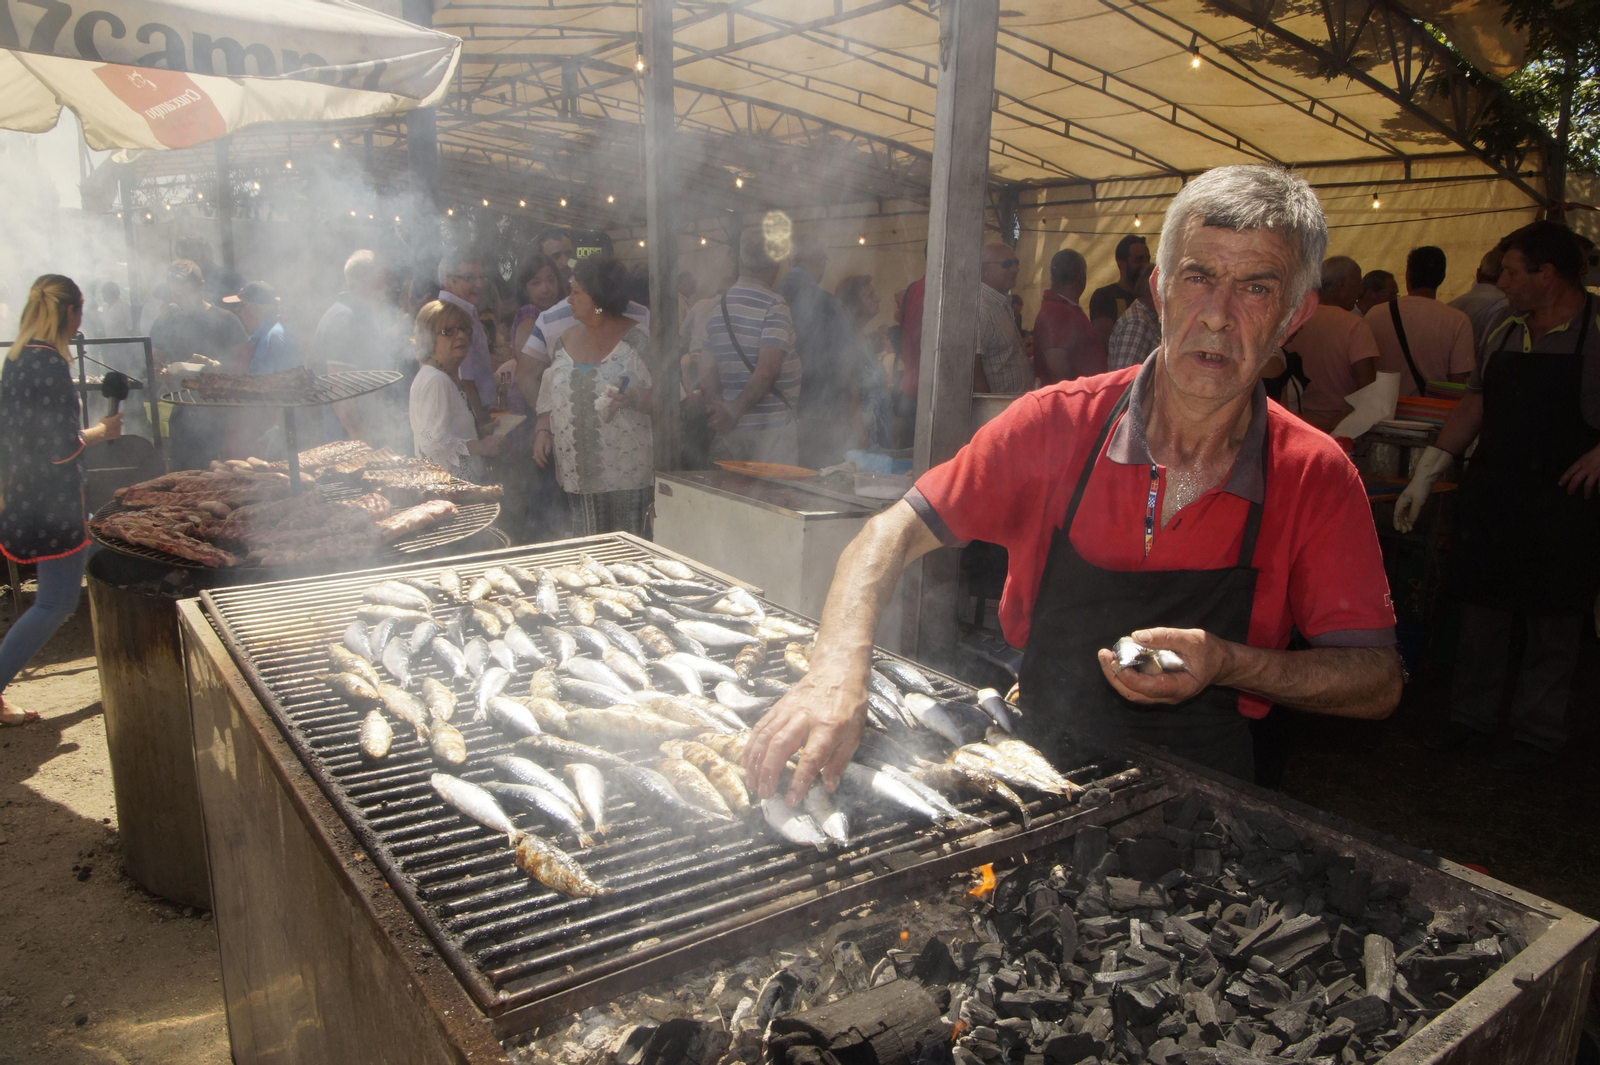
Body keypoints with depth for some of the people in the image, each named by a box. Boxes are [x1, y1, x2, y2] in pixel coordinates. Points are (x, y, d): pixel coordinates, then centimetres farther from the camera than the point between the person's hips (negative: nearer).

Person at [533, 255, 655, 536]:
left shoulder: (638, 340, -3)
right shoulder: (565, 341, 14)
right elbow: (549, 396, 21)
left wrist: (635, 399, -25)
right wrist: (543, 431, 6)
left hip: (627, 471, -5)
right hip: (577, 471, 5)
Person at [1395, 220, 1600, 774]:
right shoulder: (1504, 335, 9)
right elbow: (1473, 406, 14)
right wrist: (1425, 475, 10)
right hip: (1490, 498, 5)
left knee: (1552, 624, 6)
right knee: (1480, 612, 12)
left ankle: (1537, 733, 19)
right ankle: (1470, 716, 26)